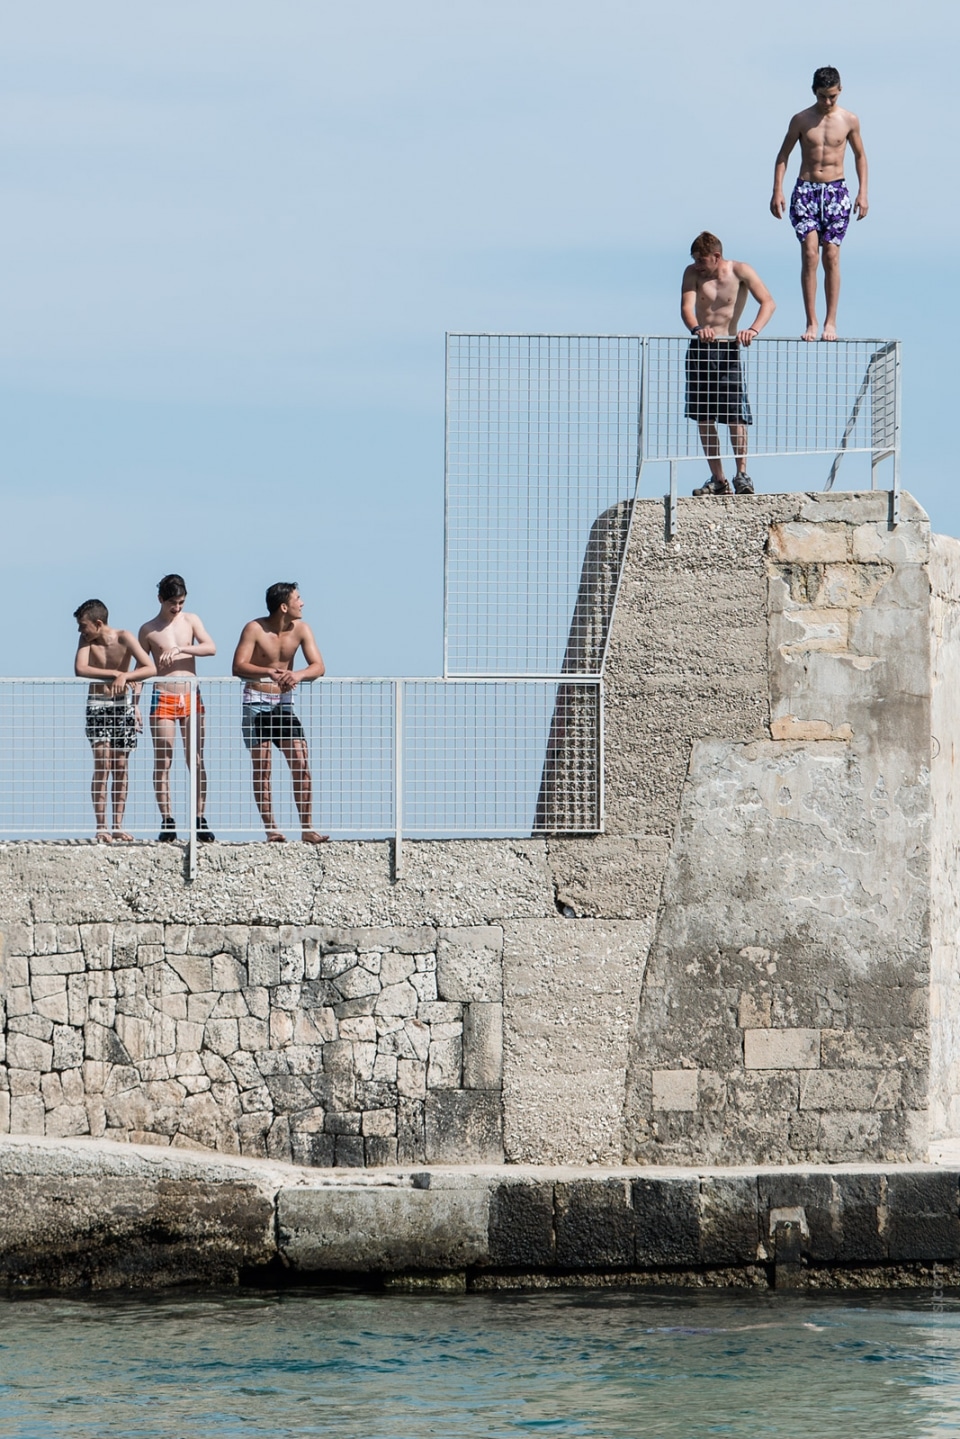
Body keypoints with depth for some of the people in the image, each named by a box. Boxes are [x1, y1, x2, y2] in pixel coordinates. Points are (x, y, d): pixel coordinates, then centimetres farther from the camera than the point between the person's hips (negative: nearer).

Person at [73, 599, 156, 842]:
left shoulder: (123, 638, -10)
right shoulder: (87, 640, -6)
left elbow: (151, 668, -16)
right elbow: (80, 669, -21)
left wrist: (125, 676, -31)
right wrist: (115, 673, -25)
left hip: (123, 705, 0)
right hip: (98, 706, 0)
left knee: (121, 766, 1)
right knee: (102, 764, -11)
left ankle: (118, 825, 7)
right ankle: (101, 827, -12)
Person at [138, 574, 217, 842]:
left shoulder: (191, 621, 8)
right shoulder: (149, 630, 4)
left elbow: (211, 648, -6)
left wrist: (180, 649, -19)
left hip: (191, 698, 1)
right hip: (163, 699, -1)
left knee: (196, 760, -1)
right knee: (163, 761, -4)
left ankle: (200, 819, 1)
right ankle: (167, 821, -1)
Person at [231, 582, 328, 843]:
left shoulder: (301, 629, -1)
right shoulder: (254, 629, -12)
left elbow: (318, 666, -6)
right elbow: (238, 667, -20)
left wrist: (298, 675, -29)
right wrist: (270, 672, -36)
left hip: (284, 702, 4)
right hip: (256, 701, -4)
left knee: (301, 765, -5)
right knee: (261, 767, -4)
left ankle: (307, 829, -2)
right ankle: (271, 830, -2)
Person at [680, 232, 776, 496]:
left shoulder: (740, 271, -5)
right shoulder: (692, 273, 1)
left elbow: (768, 303, -14)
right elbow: (686, 307, -12)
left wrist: (753, 330, -32)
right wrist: (696, 328, -34)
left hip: (728, 348, -3)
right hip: (700, 349, 3)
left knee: (736, 416, -11)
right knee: (703, 418, 2)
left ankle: (742, 475, -5)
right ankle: (717, 479, 8)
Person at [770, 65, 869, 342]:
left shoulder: (849, 121, 3)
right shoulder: (801, 120, 1)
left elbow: (860, 156, 13)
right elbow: (783, 155, 7)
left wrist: (863, 193, 6)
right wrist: (777, 191, -1)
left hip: (836, 191, 0)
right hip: (806, 190, 0)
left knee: (831, 256, -5)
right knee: (809, 254, -11)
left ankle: (830, 322, 0)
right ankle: (811, 322, -7)